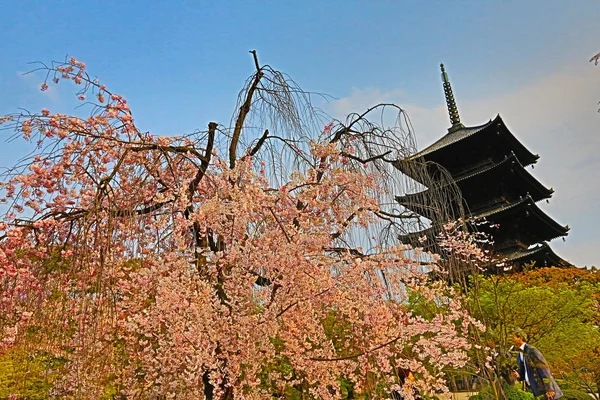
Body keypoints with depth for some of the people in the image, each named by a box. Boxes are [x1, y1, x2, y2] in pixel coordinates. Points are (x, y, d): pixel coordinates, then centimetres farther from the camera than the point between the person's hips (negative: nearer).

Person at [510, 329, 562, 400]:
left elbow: (544, 368, -18)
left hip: (545, 389, -8)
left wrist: (548, 388, -22)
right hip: (536, 390, 8)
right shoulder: (519, 356, 13)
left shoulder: (532, 350, -14)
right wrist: (518, 375, -4)